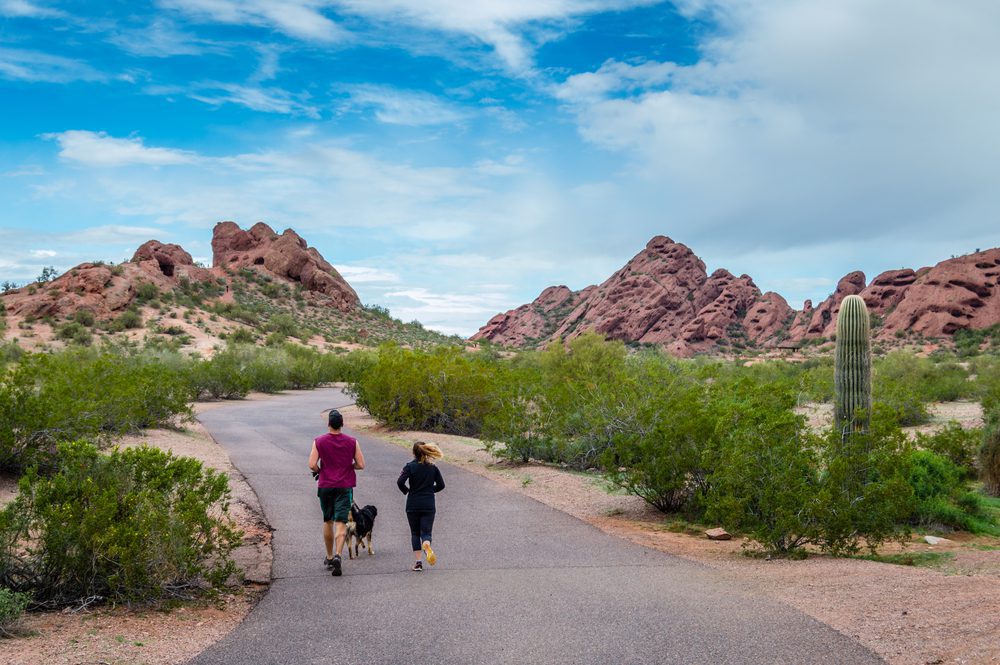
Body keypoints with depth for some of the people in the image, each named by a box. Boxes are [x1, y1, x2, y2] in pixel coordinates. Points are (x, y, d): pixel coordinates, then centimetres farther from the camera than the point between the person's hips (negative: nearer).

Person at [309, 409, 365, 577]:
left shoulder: (319, 441, -4)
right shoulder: (352, 442, -2)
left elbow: (312, 465, -11)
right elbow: (361, 465, -3)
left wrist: (319, 471, 10)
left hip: (325, 486, 1)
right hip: (345, 486, -1)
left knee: (328, 522, 15)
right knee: (341, 522, -4)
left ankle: (329, 557, 23)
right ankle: (337, 555, -23)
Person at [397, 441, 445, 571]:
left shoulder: (410, 466, -5)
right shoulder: (433, 467, 3)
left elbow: (400, 482, -17)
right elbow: (441, 485, 3)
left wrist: (406, 491, 2)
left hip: (412, 505, -1)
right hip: (429, 505, 1)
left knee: (415, 533, 12)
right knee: (426, 532, 3)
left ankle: (418, 561, 5)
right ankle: (427, 547, -32)